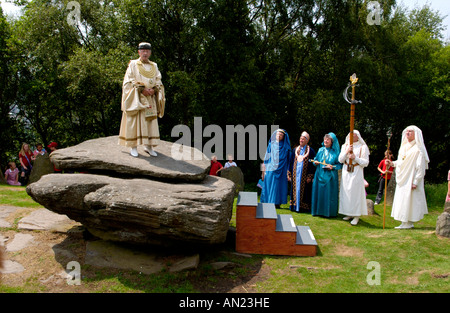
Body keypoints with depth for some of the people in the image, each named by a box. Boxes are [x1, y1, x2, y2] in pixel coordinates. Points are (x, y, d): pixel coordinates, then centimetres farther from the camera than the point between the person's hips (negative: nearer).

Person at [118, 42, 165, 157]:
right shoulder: (133, 64, 3)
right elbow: (129, 80, -5)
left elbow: (158, 81, 11)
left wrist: (154, 89, -9)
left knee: (150, 122, 2)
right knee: (135, 121, -6)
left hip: (150, 99, 4)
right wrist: (142, 89, -16)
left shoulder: (154, 66, 15)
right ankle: (133, 147, -2)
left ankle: (148, 146, 9)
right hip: (136, 99, -4)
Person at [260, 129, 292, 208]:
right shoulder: (271, 144, 10)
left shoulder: (285, 147, 7)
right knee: (269, 185, -1)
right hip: (270, 168, 1)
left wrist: (287, 171, -4)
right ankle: (268, 203, 3)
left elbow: (288, 160, 5)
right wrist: (264, 170, 6)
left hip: (280, 170, -1)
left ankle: (277, 202, 0)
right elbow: (266, 157, 10)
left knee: (278, 185, -3)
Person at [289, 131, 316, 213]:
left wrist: (310, 176, -12)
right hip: (295, 175, 4)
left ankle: (304, 207, 2)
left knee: (304, 191, -3)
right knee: (295, 190, 5)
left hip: (304, 175, -4)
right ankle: (295, 206, 11)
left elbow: (312, 164, -4)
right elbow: (292, 163, 15)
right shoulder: (295, 150, 13)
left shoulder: (311, 151, -1)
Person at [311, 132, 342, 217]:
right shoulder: (321, 150, 10)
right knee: (319, 193, 4)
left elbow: (340, 164, -2)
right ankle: (318, 211, 13)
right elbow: (315, 160, 16)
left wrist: (333, 167, -19)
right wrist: (315, 162, -6)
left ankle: (329, 212, 7)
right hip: (320, 175, 4)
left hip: (330, 177, -3)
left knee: (329, 194, -2)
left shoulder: (336, 152, -1)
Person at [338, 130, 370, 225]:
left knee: (356, 193, -6)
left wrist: (355, 158, -15)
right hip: (346, 172, 4)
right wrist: (347, 151, -9)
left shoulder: (363, 147, 1)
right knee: (346, 192, 4)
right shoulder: (345, 146, 12)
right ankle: (349, 214, 14)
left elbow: (365, 163, -3)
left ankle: (356, 216, -1)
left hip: (357, 172, -4)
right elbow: (340, 160, 4)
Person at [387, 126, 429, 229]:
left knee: (409, 200, -5)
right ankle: (405, 222, 15)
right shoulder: (404, 147, 13)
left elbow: (421, 167, -15)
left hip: (410, 180, -8)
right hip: (402, 180, 8)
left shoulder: (418, 149, -12)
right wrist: (392, 163, 2)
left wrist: (415, 181, -19)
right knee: (402, 200, 9)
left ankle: (408, 223, 3)